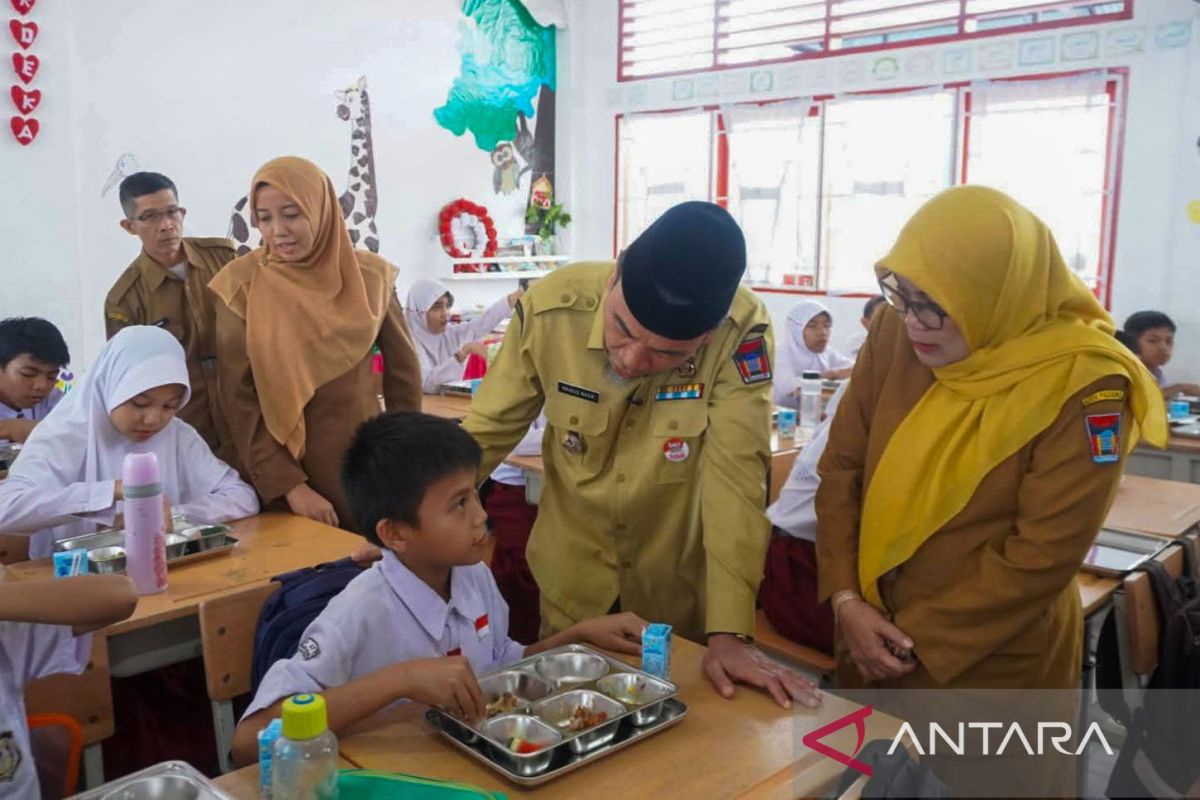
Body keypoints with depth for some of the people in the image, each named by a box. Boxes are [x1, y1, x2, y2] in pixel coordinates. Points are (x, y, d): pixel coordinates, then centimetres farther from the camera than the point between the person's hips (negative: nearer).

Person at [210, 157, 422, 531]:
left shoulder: (370, 276, -3)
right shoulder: (242, 287, -9)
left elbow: (402, 370, 5)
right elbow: (239, 398, -9)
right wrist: (288, 484, -16)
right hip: (285, 468, -2)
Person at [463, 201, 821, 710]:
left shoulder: (740, 332, -26)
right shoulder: (551, 306, -23)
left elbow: (735, 476, -27)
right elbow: (486, 433, -11)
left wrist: (728, 633, -30)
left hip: (678, 587, -1)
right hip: (570, 582, 2)